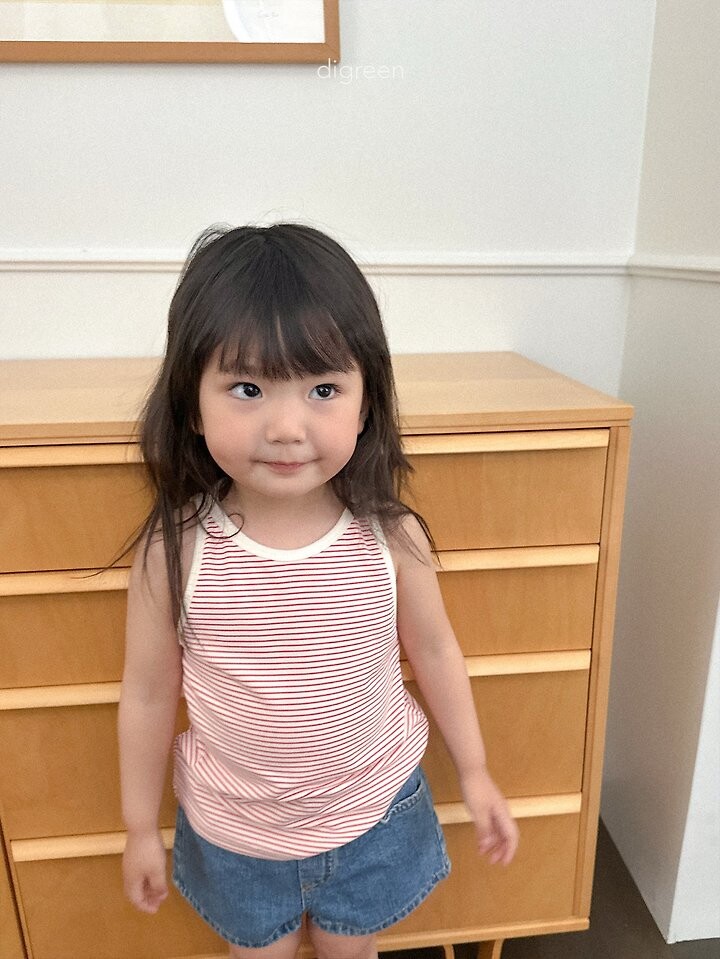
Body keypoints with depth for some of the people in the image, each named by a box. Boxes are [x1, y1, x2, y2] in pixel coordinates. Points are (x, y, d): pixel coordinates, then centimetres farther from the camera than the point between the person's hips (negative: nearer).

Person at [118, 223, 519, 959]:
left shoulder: (392, 536, -22)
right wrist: (141, 827, 3)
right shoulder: (174, 550, -23)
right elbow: (148, 691, -9)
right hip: (234, 829, 0)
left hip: (373, 814, 1)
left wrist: (474, 773, 5)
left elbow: (434, 652, -6)